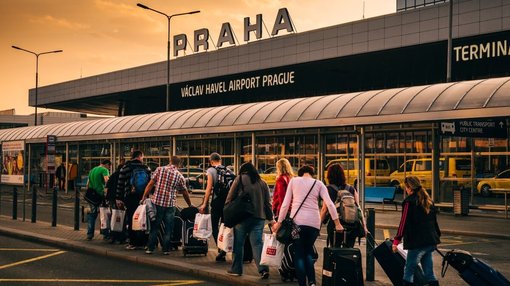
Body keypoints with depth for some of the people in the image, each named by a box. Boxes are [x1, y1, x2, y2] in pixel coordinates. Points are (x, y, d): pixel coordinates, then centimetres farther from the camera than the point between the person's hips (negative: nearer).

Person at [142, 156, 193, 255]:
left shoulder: (159, 169, 2)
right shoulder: (179, 176, 3)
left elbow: (150, 184, -3)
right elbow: (185, 193, 10)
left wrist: (144, 197, 2)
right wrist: (190, 205, 23)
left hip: (157, 202, 1)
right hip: (170, 204, -1)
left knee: (154, 227, 10)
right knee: (168, 228, 9)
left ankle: (150, 248, 12)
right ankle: (165, 249, 10)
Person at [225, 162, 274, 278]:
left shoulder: (240, 179, 3)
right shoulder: (262, 183, 14)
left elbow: (230, 197, -1)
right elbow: (267, 202, 14)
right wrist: (270, 218, 19)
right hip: (259, 217, 3)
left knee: (238, 243, 8)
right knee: (257, 243, 1)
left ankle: (236, 269, 15)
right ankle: (263, 269, -12)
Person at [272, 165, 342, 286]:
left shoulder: (294, 180, 10)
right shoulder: (319, 184, 11)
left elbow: (285, 203, 6)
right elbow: (330, 204, 0)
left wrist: (279, 222, 10)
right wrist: (337, 223, 2)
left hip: (297, 220, -2)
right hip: (314, 222, 2)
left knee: (299, 254, 7)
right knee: (308, 251, 19)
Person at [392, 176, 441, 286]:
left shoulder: (409, 201, -9)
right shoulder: (428, 200, 14)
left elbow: (404, 222, -13)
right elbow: (434, 221, 20)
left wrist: (396, 240, -12)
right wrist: (437, 235, 29)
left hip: (417, 243, -7)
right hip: (431, 241, 7)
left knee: (409, 270, -1)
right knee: (428, 271, 12)